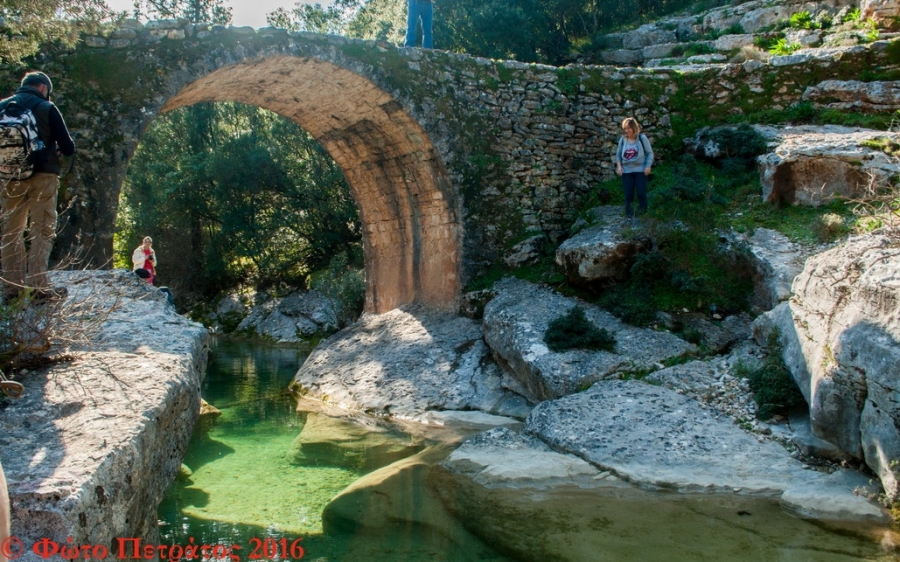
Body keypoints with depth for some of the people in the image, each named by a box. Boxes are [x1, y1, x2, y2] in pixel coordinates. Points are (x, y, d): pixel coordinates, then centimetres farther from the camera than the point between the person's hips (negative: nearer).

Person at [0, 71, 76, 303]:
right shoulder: (47, 108, -4)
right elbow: (68, 147, -5)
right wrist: (55, 150, 15)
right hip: (42, 175, -4)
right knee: (42, 231, -1)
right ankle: (39, 286, -8)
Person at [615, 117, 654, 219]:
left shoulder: (642, 138, -6)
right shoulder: (622, 139, 1)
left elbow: (650, 153, -2)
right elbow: (618, 154, 10)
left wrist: (648, 166, -11)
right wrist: (619, 166, -4)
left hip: (640, 170, -2)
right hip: (626, 171, 2)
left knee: (641, 191, -3)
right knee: (628, 193, 4)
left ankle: (642, 212, 13)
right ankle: (629, 213, 14)